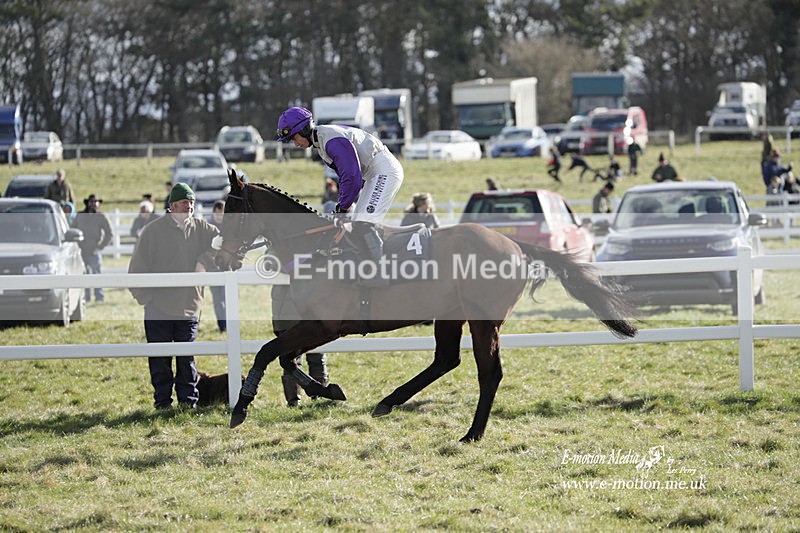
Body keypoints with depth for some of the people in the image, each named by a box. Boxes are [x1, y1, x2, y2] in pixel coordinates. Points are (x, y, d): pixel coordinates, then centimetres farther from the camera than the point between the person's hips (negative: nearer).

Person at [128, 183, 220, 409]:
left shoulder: (201, 229, 5)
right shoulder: (153, 231, -4)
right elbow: (137, 269, -1)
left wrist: (205, 261, -10)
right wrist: (146, 297, -7)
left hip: (189, 308, 2)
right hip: (158, 311, -2)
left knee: (187, 358, 7)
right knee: (160, 360, 2)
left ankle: (188, 398, 15)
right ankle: (162, 401, 9)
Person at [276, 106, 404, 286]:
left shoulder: (334, 141, -23)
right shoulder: (321, 141, 11)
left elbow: (352, 177, -24)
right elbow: (344, 174, 18)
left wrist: (343, 208, -15)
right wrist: (342, 203, 9)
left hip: (385, 170, -11)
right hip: (372, 174, 11)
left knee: (363, 224, -19)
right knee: (357, 223, 10)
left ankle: (380, 273, -20)